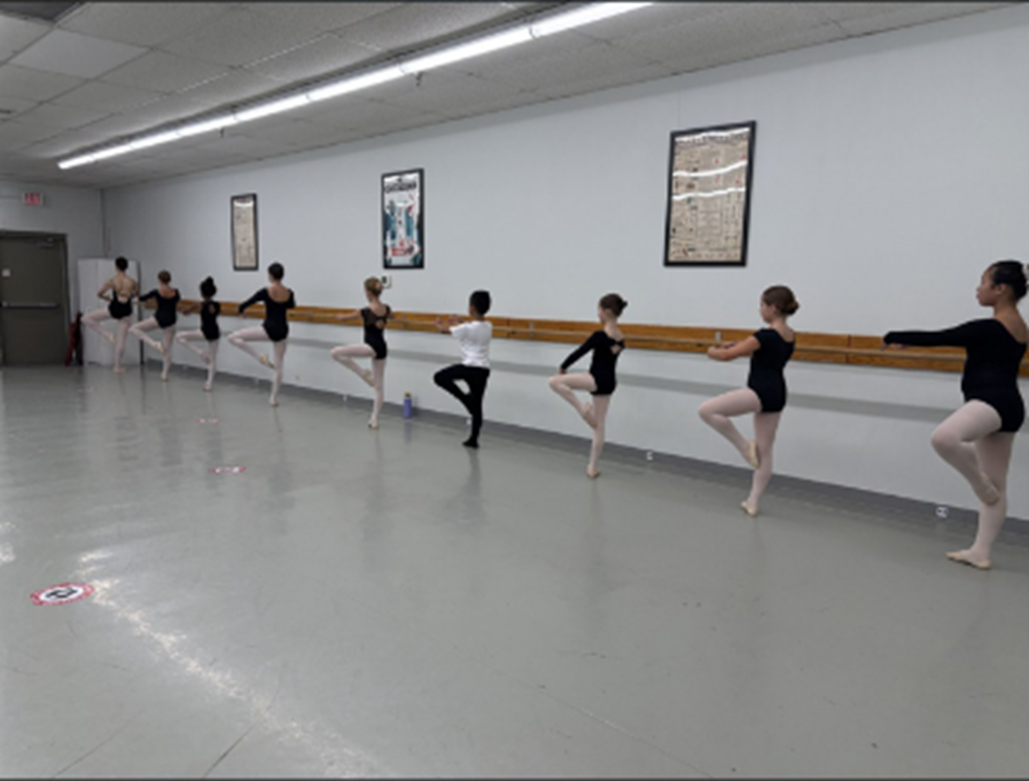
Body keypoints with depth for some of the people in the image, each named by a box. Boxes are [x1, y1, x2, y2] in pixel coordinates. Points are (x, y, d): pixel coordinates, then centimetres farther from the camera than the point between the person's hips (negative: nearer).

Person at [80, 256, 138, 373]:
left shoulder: (112, 281, -10)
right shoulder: (133, 282, -5)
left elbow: (99, 294, -1)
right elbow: (136, 293, 15)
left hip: (113, 310, -2)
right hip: (126, 312, 2)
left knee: (86, 318, 15)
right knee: (121, 340, 8)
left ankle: (108, 336, 6)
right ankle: (118, 366, 15)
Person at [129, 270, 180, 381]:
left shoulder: (156, 291, -9)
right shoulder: (175, 292, -3)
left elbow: (143, 298, 7)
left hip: (158, 319, -4)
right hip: (170, 321, 4)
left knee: (133, 329, 9)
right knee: (167, 349, 9)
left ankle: (154, 344, -10)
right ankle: (164, 374, 13)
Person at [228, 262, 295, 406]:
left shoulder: (265, 291, -12)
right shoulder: (289, 293, -1)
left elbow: (244, 305, -1)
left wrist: (241, 310, 22)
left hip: (269, 329, -5)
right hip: (282, 331, 5)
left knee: (233, 338, 3)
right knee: (278, 366, 14)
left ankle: (260, 357, -6)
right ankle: (274, 398, 19)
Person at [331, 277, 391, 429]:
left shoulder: (365, 312, -15)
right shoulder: (387, 309, 1)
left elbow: (341, 318, -1)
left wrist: (341, 315, 21)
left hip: (371, 347, -8)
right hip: (382, 348, 8)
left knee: (335, 352, -7)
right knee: (379, 386, 13)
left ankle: (364, 373, -3)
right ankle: (374, 419, 18)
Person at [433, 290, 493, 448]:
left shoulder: (466, 328, -11)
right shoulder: (488, 327, 6)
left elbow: (443, 329, 2)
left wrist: (439, 323, 24)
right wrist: (458, 324, 37)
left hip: (469, 368, -6)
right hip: (483, 370, 7)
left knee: (440, 377, 10)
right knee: (477, 404, 11)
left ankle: (465, 398, -3)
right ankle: (473, 439, 14)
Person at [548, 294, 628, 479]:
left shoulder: (600, 335, -15)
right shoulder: (620, 338, 8)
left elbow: (580, 351, -9)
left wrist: (563, 367, 5)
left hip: (597, 380, -9)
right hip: (609, 383, 9)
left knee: (555, 382, -10)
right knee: (599, 426, 12)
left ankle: (583, 409, -10)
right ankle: (592, 468, 17)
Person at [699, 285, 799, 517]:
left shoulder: (766, 335, -17)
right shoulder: (790, 336, 8)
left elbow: (727, 356, -14)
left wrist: (712, 352, 6)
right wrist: (738, 344, 19)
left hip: (760, 393, -10)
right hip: (777, 395, 10)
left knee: (706, 410, -12)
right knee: (764, 452, 13)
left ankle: (746, 446, -6)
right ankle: (752, 503, 21)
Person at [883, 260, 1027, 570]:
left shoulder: (990, 328, -14)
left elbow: (937, 338, -13)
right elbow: (955, 337, 26)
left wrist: (894, 336, 1)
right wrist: (909, 339, 29)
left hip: (993, 401, -11)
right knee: (995, 485, 13)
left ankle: (983, 487, -13)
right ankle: (980, 552, 22)